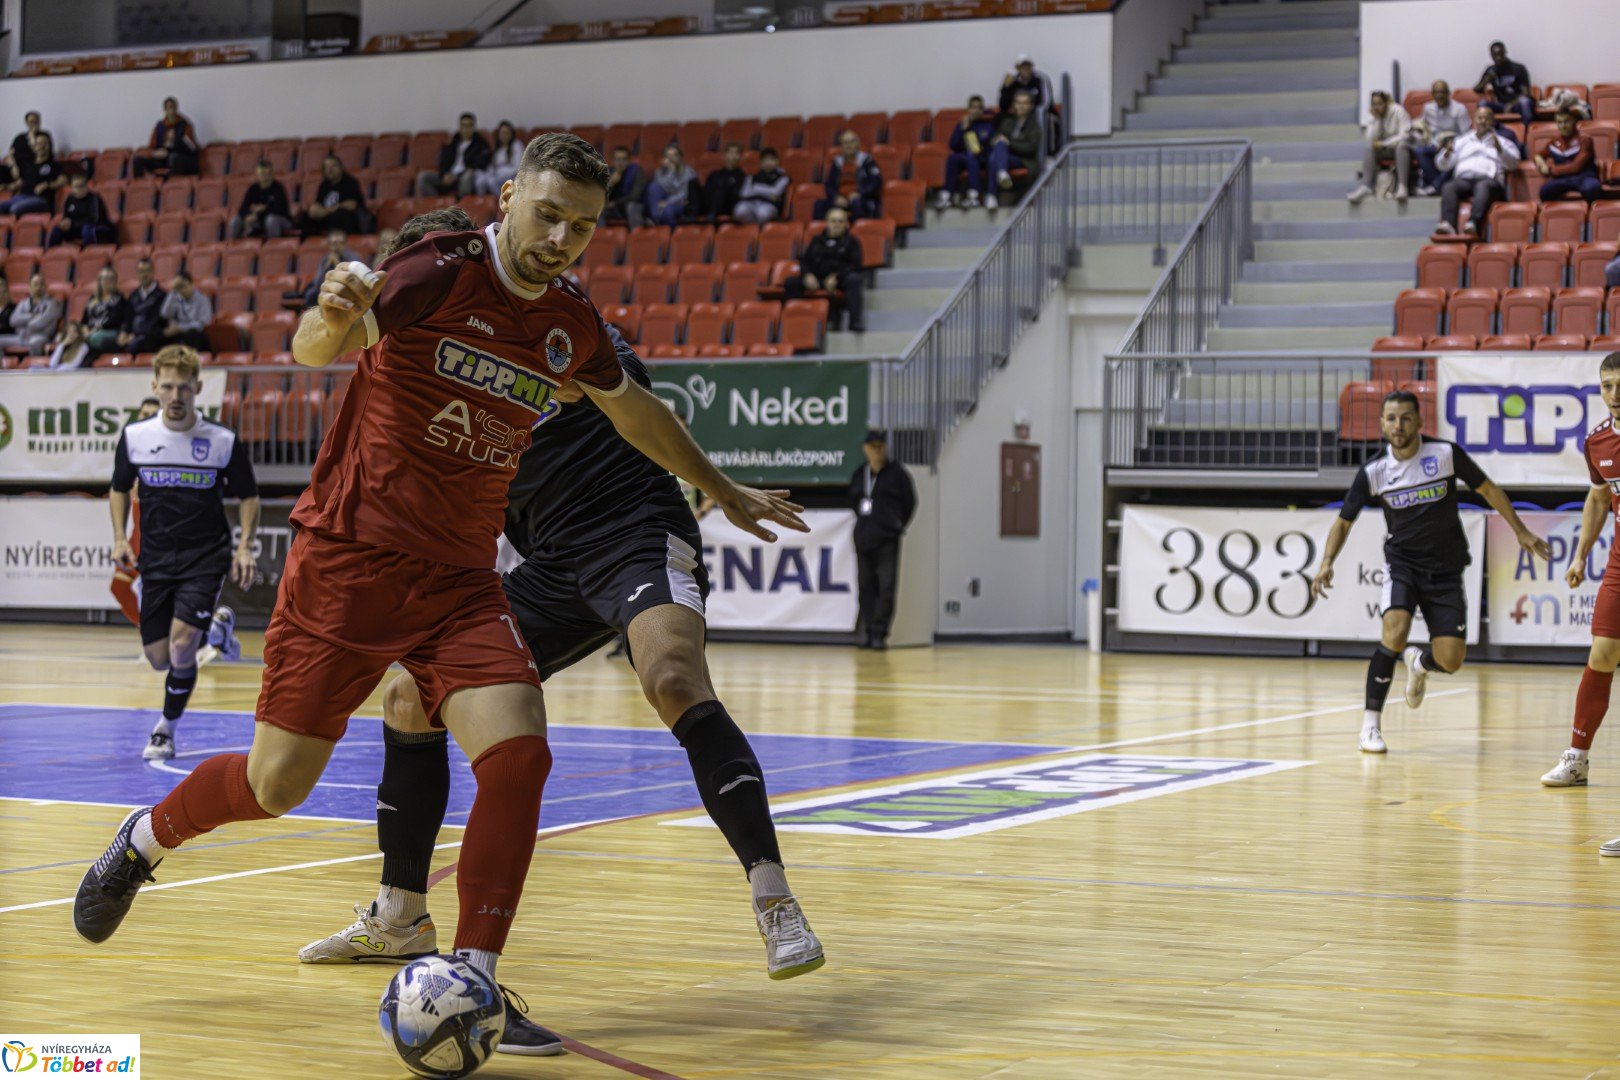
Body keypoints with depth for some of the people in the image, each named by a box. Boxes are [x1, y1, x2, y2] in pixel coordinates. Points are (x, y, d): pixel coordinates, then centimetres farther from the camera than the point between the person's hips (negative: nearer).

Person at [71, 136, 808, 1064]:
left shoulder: (572, 326, 6)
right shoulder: (439, 275, -12)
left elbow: (637, 412, 26)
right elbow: (317, 349, -24)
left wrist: (722, 490, 35)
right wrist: (335, 316, -48)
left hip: (459, 579, 5)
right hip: (349, 560, -4)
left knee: (518, 754, -18)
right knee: (275, 783, 0)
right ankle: (143, 841, 32)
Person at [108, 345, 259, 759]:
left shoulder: (224, 441, -8)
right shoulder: (135, 437, -2)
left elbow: (249, 496, 4)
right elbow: (119, 488, 15)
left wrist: (245, 547, -9)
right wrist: (120, 538, 2)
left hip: (205, 557, -3)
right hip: (155, 560, 3)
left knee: (182, 645, -19)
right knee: (158, 658, 2)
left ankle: (167, 728, 5)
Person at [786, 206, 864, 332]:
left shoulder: (851, 242, 12)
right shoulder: (816, 241, 22)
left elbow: (855, 265, -1)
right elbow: (804, 260, 16)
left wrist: (836, 277, -17)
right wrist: (807, 275, -8)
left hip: (841, 279, -3)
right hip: (816, 278, 3)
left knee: (854, 280, -38)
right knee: (790, 283, -21)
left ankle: (855, 323, -44)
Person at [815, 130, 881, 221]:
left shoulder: (866, 160, 1)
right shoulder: (837, 162, 13)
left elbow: (876, 182, -5)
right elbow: (829, 185, 11)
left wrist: (859, 193, -18)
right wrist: (837, 197, -11)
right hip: (841, 201, 4)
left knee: (856, 203, -40)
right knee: (819, 204, -21)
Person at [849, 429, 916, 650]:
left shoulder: (897, 473, -1)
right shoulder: (858, 475, 11)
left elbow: (910, 503, 4)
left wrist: (897, 526, 8)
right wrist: (863, 523, 15)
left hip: (887, 540, -5)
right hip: (863, 539, 5)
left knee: (886, 586, -9)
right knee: (865, 586, 6)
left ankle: (879, 632, -9)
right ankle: (867, 632, 10)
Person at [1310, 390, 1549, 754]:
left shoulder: (1446, 453, -11)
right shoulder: (1373, 473, -8)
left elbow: (1487, 489, 2)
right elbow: (1344, 521, 1)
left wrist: (1522, 533, 1)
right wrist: (1327, 563, -16)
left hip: (1445, 570, 1)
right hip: (1402, 563, -1)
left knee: (1450, 662, -6)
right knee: (1394, 634, -27)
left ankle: (1419, 663, 33)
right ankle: (1371, 724, -13)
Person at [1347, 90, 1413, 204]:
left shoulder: (1398, 112, -10)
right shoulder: (1370, 115, 0)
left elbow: (1404, 136, -16)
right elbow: (1370, 138, -11)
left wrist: (1383, 144, -19)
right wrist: (1376, 119, -19)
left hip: (1400, 148, -3)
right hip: (1381, 152, 3)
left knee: (1401, 144, -37)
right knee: (1367, 145, -26)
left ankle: (1402, 186, -45)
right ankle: (1365, 186, -36)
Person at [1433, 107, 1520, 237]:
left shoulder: (1502, 142, 25)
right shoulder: (1462, 142, 31)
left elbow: (1513, 163, 8)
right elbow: (1442, 165, 23)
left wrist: (1499, 149, -10)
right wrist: (1447, 154, 0)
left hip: (1489, 180, -2)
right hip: (1463, 179, 2)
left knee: (1483, 186, -39)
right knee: (1449, 187, -33)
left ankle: (1474, 224, -61)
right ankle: (1447, 224, -54)